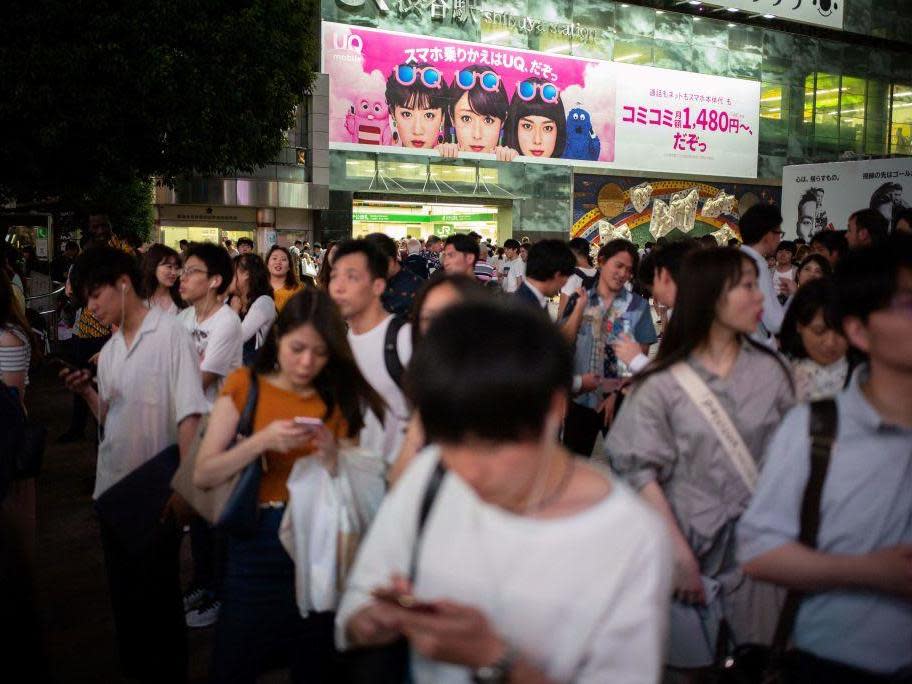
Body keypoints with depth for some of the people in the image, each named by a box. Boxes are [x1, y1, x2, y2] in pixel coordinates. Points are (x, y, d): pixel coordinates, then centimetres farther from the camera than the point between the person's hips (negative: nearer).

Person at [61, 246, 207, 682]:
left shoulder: (170, 335, -11)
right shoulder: (110, 349, 11)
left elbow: (189, 415, -16)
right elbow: (110, 418, 14)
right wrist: (86, 391, -4)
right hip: (112, 489, 7)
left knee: (157, 597, 5)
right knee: (124, 595, 17)